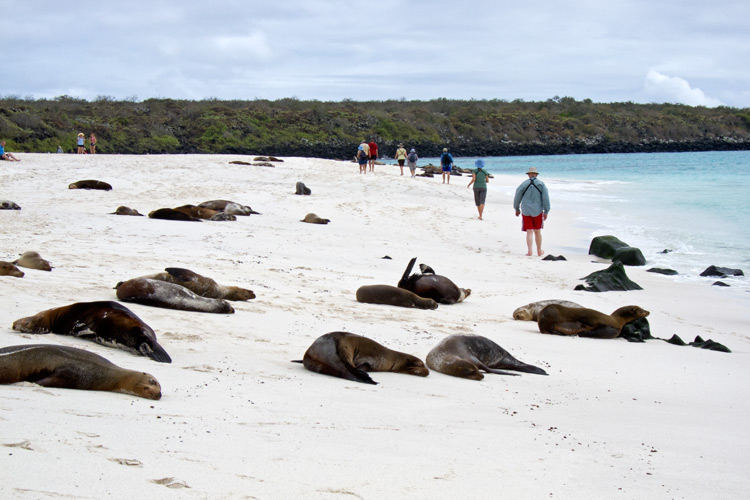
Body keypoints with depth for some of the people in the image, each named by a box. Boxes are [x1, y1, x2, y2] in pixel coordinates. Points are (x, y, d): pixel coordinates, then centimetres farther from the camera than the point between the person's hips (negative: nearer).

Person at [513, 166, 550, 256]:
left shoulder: (524, 184, -1)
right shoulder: (541, 184, -2)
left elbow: (517, 197, 6)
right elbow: (546, 198, -6)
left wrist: (517, 209, 20)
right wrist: (546, 212, -1)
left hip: (526, 211, 0)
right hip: (537, 211, 0)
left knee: (529, 232, 2)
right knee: (537, 231, 13)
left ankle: (530, 251, -12)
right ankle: (539, 251, 21)